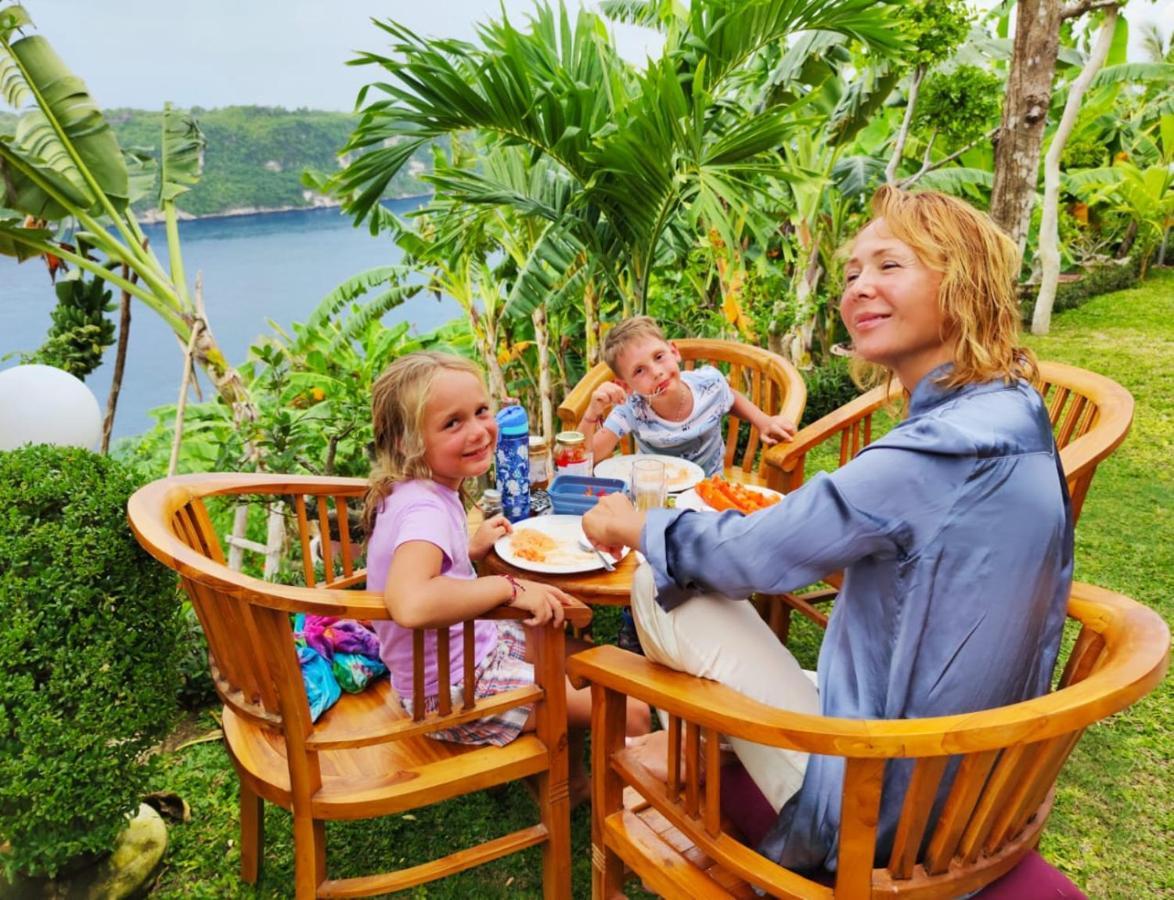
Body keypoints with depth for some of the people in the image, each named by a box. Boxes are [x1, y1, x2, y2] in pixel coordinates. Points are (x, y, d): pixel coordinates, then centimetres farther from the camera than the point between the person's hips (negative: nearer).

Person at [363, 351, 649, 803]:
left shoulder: (415, 492, -1)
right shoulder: (424, 509, -29)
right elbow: (409, 603, -48)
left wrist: (471, 549, 7)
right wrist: (510, 587, -38)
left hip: (473, 646, 10)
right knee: (631, 713, -5)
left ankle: (571, 782, 41)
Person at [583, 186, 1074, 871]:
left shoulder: (928, 455, -29)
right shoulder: (1016, 412, -1)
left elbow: (754, 554, -21)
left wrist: (639, 527, -2)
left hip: (878, 814, -9)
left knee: (659, 591, -7)